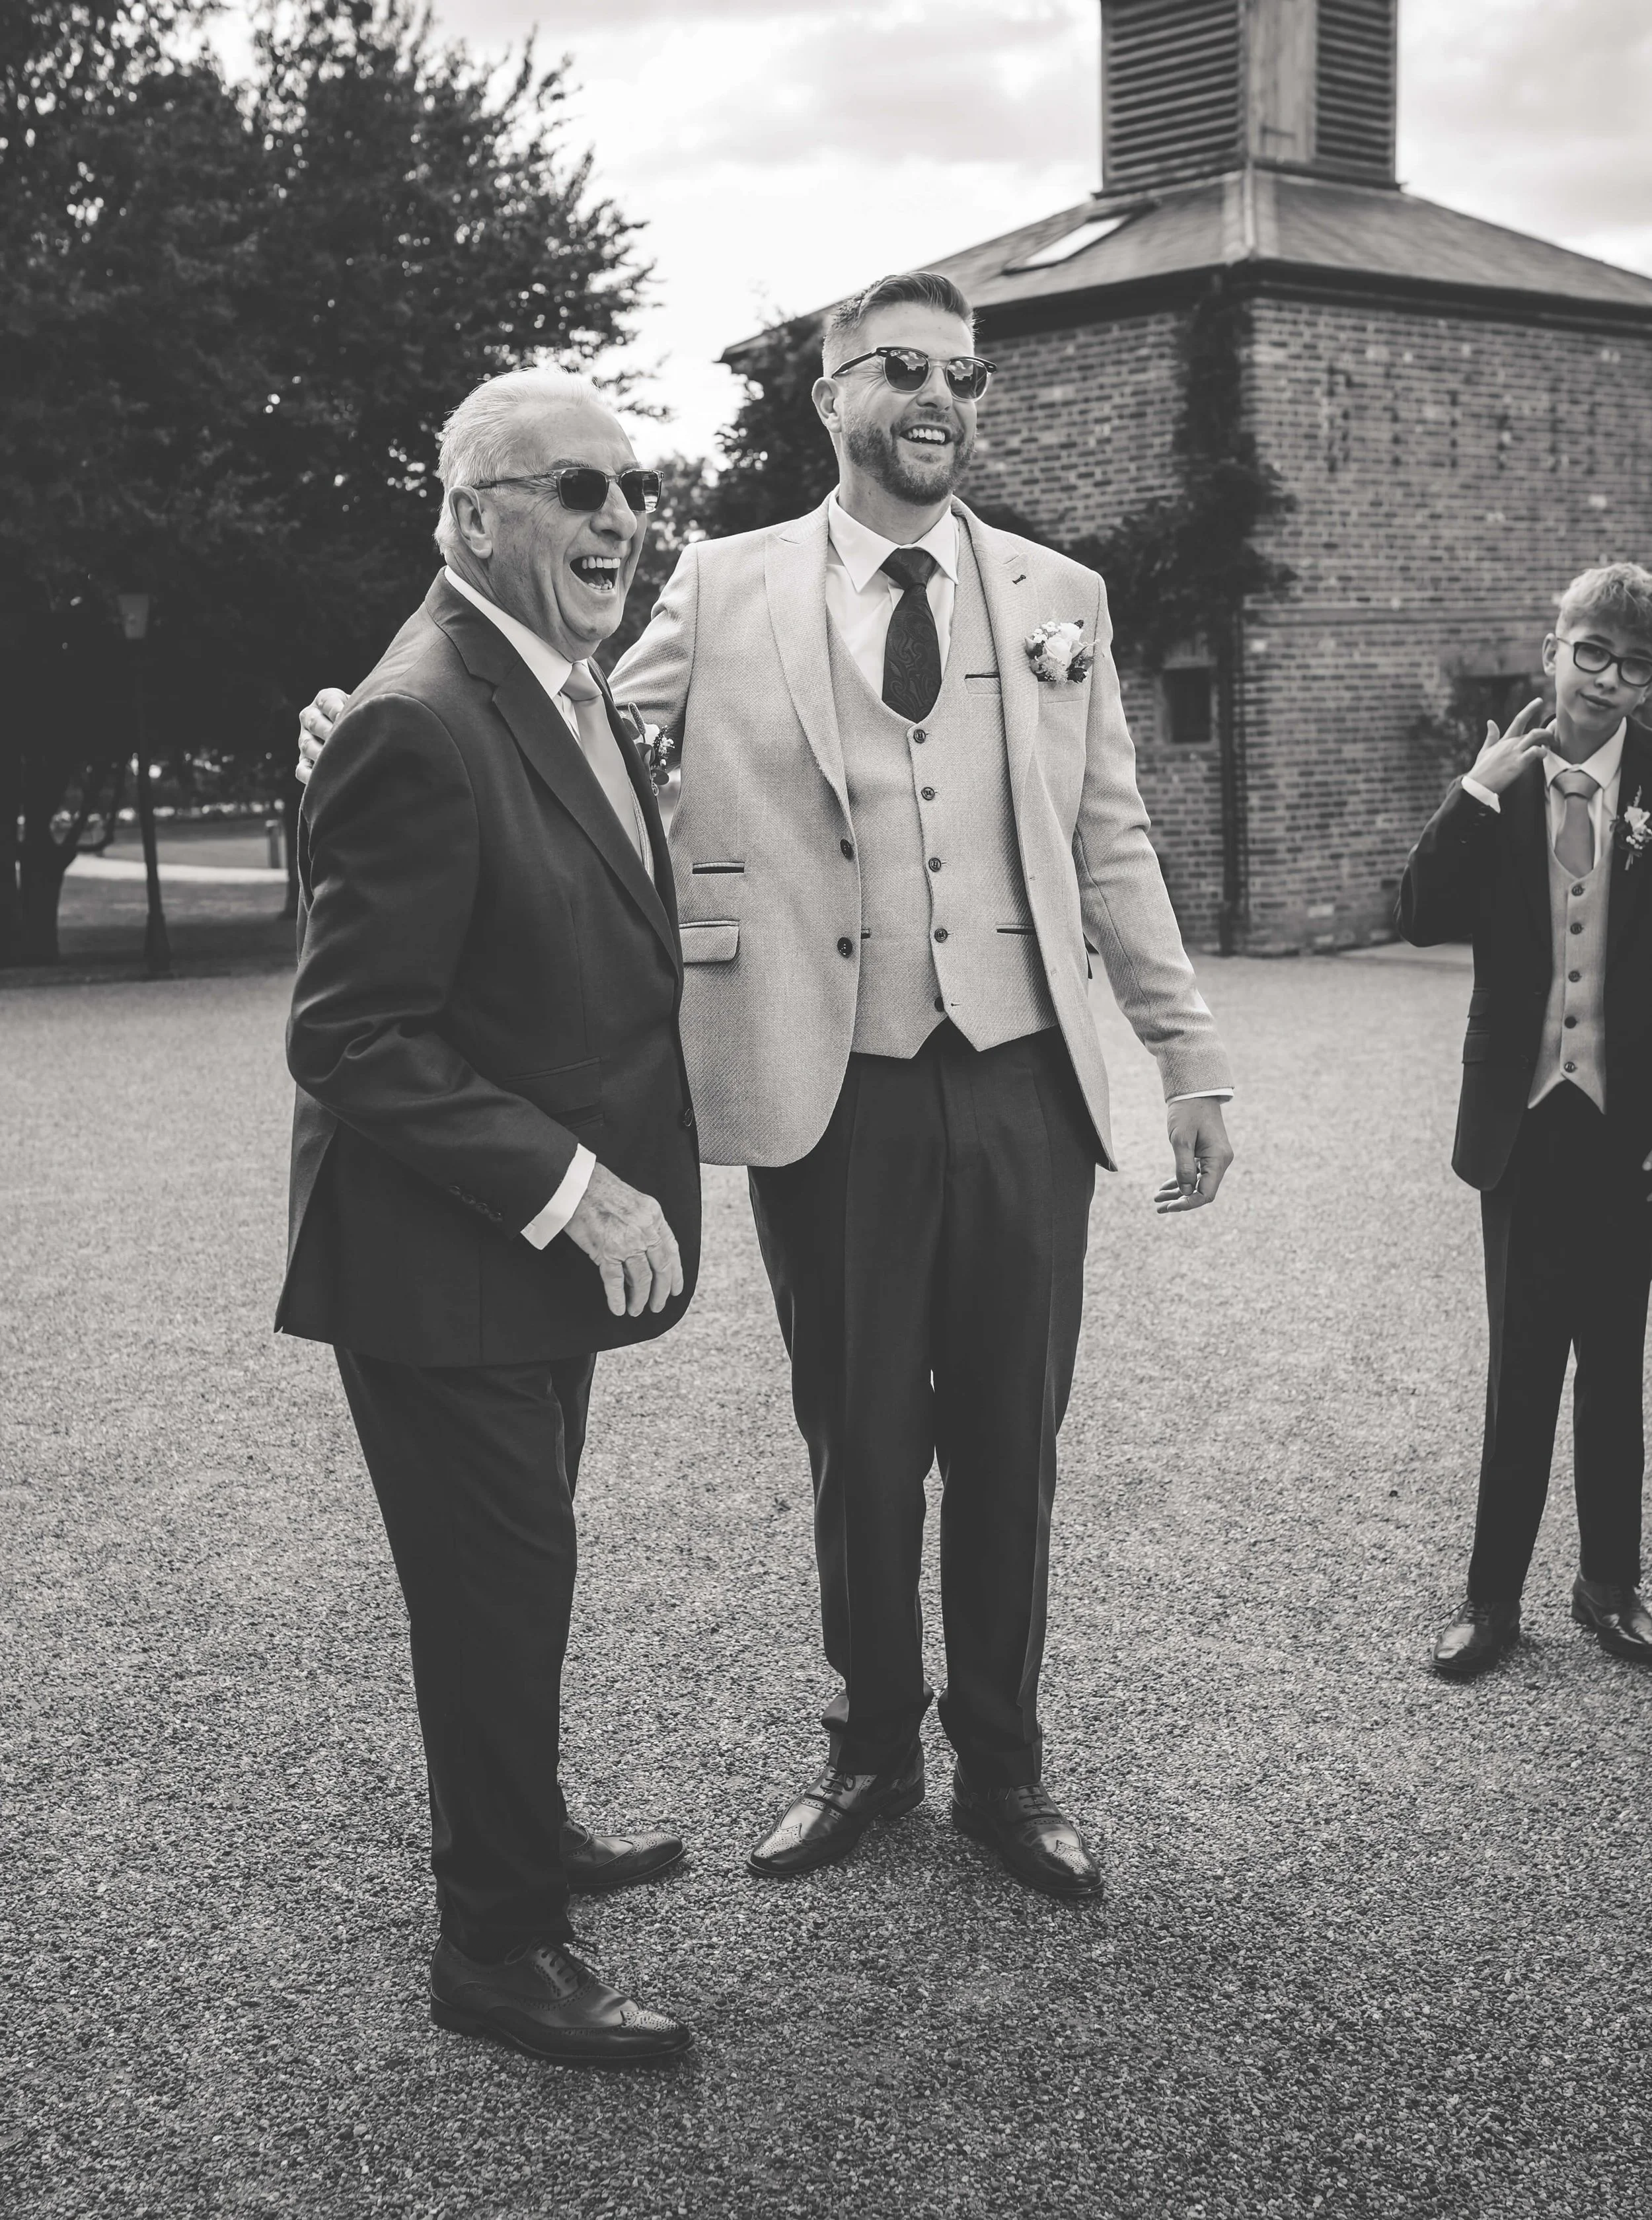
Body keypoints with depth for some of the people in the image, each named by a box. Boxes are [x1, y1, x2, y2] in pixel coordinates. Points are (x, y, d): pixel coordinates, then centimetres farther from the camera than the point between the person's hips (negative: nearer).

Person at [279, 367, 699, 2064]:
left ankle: (516, 1836, 42)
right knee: (497, 1588, 3)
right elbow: (351, 1040, -24)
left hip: (548, 1231, 9)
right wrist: (573, 1190, -24)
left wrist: (602, 1184, 9)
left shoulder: (568, 693, 8)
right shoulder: (422, 727, -22)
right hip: (444, 1261, -9)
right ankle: (495, 1951, 20)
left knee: (514, 1571, 22)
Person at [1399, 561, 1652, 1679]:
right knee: (1521, 1368, 7)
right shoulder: (1499, 781, 0)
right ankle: (1493, 1596, 16)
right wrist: (1480, 790, -19)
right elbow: (1423, 917, -9)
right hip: (1524, 1117, 0)